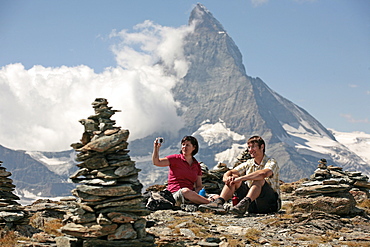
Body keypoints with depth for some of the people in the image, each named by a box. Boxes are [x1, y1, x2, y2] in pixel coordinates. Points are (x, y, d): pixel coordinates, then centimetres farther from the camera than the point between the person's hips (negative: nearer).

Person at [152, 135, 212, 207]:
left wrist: (195, 194, -5)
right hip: (175, 194, -3)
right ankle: (209, 202, -32)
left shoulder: (197, 165, 17)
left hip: (191, 194, 3)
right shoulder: (176, 159, 6)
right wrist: (156, 148, -18)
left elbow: (199, 186, 17)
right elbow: (156, 162, -4)